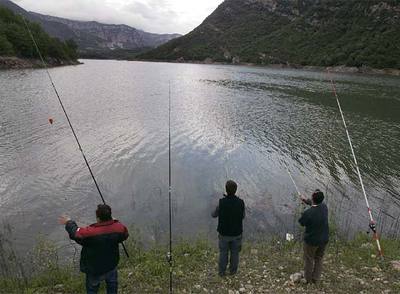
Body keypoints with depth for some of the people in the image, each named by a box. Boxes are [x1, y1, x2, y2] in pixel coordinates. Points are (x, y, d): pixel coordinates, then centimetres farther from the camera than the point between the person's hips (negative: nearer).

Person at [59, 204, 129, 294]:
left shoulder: (90, 232, -34)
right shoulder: (119, 227, -24)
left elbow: (75, 233, -16)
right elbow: (125, 235, -2)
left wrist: (69, 223, 3)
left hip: (95, 269, -2)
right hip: (111, 266, 3)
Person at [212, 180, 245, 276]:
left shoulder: (221, 202, -24)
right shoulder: (240, 203, -20)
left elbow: (214, 215, -6)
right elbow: (242, 216, -1)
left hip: (224, 233, -1)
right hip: (236, 233, 1)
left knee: (223, 253, 21)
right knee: (234, 252, 23)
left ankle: (221, 271, 37)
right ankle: (233, 270, 41)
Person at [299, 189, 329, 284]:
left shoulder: (308, 213, -30)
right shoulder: (324, 207, -13)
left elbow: (302, 223, -11)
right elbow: (317, 204, 11)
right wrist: (306, 200, 23)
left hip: (311, 240, -5)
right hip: (324, 239, 5)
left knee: (309, 260, 16)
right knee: (319, 259, 23)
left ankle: (308, 279, 32)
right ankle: (315, 279, 34)